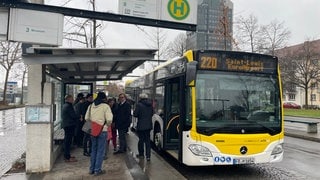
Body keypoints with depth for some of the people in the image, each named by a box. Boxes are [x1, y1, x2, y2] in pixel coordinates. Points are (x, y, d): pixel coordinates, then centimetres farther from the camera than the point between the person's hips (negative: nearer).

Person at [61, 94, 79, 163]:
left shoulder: (64, 105, 15)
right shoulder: (69, 106, -16)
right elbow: (73, 115, -20)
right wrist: (79, 117, 0)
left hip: (65, 125, 10)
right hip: (70, 125, -10)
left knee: (67, 140, 17)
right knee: (68, 141, -7)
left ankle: (66, 155, 27)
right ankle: (67, 158, -3)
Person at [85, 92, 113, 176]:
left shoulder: (91, 106, 6)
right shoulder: (105, 106, -11)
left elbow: (86, 118, 9)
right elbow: (109, 119, -18)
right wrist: (107, 125, 1)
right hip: (102, 131, -5)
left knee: (93, 149, 17)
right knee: (100, 150, 4)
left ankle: (91, 169, 24)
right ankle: (97, 170, 9)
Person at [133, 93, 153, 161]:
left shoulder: (139, 105, -14)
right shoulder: (150, 105, 3)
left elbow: (135, 114, -11)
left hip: (141, 126, -5)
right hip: (149, 125, 5)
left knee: (141, 139, 9)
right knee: (147, 140, 8)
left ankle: (141, 154, 23)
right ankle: (148, 156, 5)